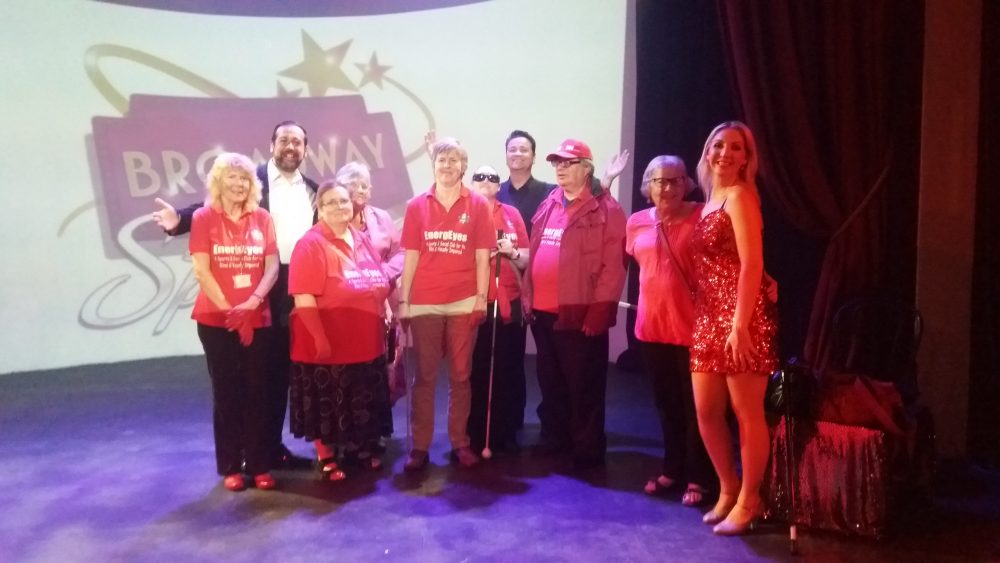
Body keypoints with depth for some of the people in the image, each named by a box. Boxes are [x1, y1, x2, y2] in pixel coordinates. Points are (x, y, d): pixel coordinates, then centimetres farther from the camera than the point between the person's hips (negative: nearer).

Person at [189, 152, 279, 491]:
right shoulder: (204, 218, 0)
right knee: (226, 393, 4)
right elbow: (201, 271, -6)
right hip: (216, 319, -2)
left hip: (257, 319, 2)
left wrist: (252, 302, -13)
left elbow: (272, 266, 1)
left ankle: (260, 465, 13)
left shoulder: (262, 218, 6)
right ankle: (230, 467, 13)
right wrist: (229, 310, -11)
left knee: (257, 392, 4)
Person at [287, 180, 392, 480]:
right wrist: (320, 338, -22)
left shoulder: (363, 241, 9)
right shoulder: (311, 244, -13)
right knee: (327, 406, 8)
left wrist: (387, 315, 11)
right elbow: (303, 299, -19)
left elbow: (380, 286, 18)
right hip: (327, 345, -6)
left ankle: (359, 449, 35)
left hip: (367, 343, 6)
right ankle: (326, 458, 25)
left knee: (363, 404, 17)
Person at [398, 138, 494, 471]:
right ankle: (419, 446, 12)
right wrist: (403, 300, 2)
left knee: (460, 376, 8)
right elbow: (411, 256, 5)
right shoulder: (417, 206, 5)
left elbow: (482, 256, 3)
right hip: (424, 303, 1)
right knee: (424, 376, 6)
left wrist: (481, 298, -3)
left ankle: (460, 443, 18)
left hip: (464, 302, 0)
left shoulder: (478, 205, 3)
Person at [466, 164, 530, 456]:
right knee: (474, 371, -1)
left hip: (508, 303, 2)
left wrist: (512, 252, -9)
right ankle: (474, 436, 10)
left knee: (509, 370, 3)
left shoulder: (512, 213, 10)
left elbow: (525, 260, 11)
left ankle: (506, 433, 15)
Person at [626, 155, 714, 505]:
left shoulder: (701, 218, -8)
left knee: (694, 405, 5)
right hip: (652, 324, 5)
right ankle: (672, 469, 31)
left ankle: (698, 477, 17)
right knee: (665, 403, 16)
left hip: (691, 325, -5)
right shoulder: (637, 223, 6)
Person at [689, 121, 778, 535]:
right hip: (708, 316, 8)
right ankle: (728, 489, 27)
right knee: (706, 411, 10)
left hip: (740, 316, -8)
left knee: (747, 413, 2)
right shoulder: (709, 201, 18)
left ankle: (749, 500, 16)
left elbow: (752, 264, -15)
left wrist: (740, 324, -22)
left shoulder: (740, 195, -7)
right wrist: (701, 316, 10)